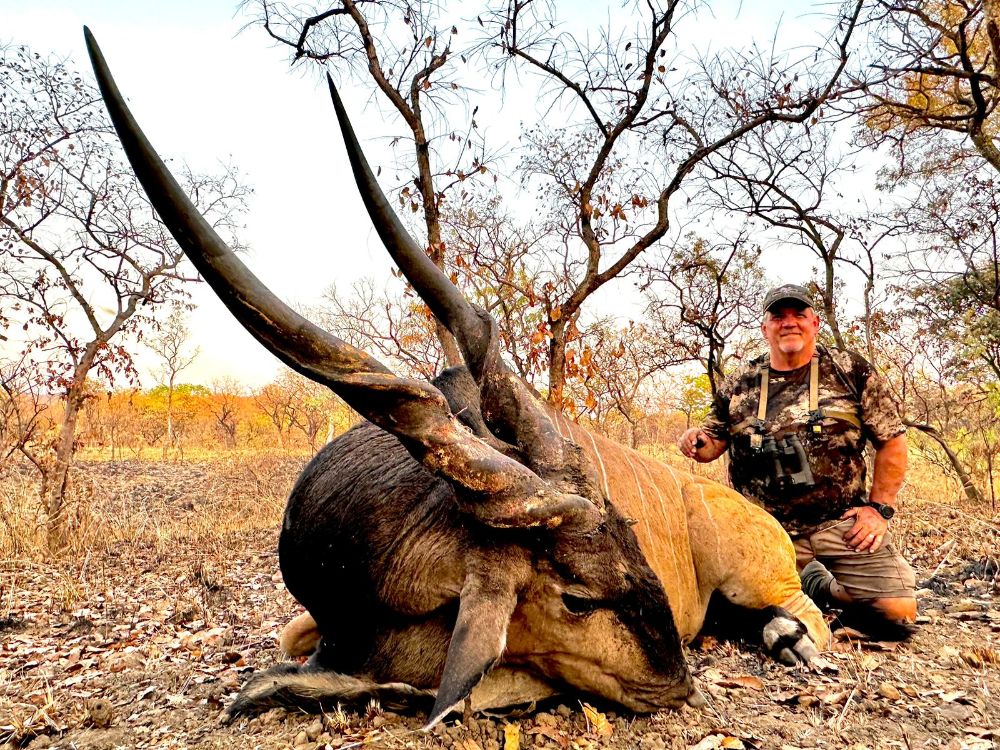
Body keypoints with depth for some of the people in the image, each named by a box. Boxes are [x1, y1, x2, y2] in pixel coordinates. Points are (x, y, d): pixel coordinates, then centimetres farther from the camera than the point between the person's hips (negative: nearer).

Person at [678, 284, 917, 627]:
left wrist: (880, 508, -2)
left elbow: (891, 442, 5)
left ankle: (824, 587, 18)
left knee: (898, 609, -12)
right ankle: (807, 585, 19)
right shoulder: (738, 386, 7)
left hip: (843, 524, -1)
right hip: (768, 533, 1)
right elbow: (713, 443, 15)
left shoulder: (851, 372, 2)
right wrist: (697, 441, -9)